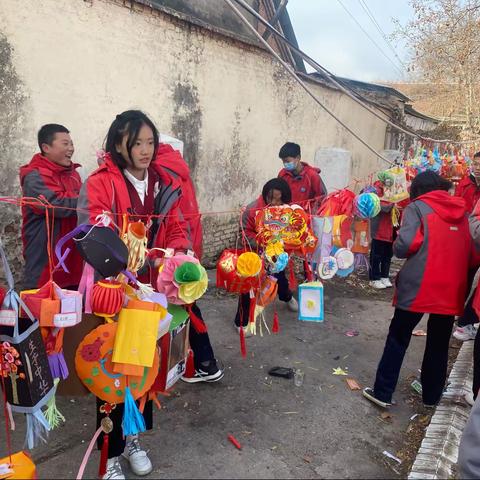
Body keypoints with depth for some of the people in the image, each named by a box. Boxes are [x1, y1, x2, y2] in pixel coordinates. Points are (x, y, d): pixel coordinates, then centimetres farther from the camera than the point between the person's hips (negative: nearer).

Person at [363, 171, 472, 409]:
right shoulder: (462, 212, 13)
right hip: (452, 289, 4)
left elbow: (403, 247, -13)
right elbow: (470, 250, 15)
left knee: (398, 339, 9)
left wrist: (408, 249, 7)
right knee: (439, 344, 17)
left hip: (418, 287, -4)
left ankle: (382, 393, 14)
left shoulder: (417, 207, -2)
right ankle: (431, 396, 29)